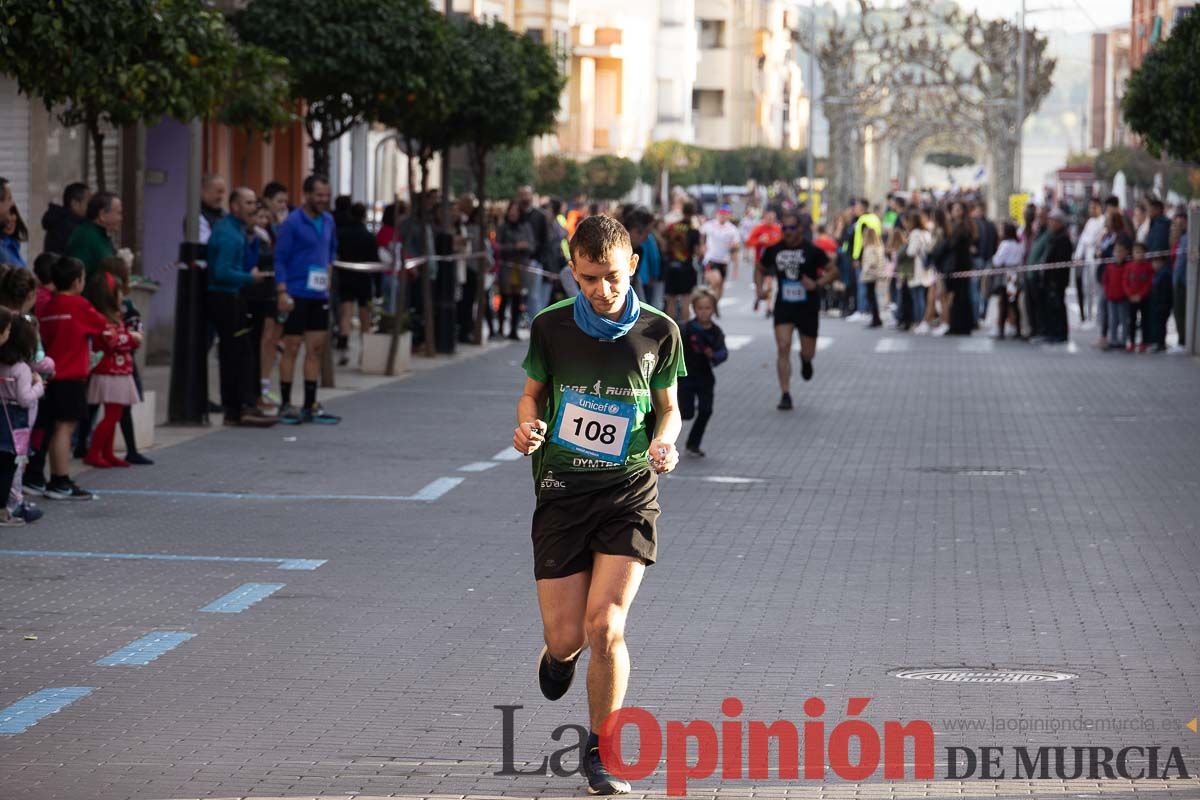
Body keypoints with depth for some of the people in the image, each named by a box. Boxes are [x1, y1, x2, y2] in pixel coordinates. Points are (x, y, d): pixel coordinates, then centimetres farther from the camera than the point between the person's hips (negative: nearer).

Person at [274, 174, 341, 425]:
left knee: (316, 349, 8)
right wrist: (282, 292, -17)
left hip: (319, 295, 6)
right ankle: (286, 404, 6)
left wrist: (327, 271, 14)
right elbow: (280, 258, -10)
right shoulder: (292, 223, -9)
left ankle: (310, 405, 13)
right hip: (297, 296, -6)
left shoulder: (328, 221, 10)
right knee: (292, 348, -1)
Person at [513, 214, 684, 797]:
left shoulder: (658, 331, -1)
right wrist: (527, 426, -9)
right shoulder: (550, 327, -1)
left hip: (629, 492, -1)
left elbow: (668, 408, 10)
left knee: (604, 627, -14)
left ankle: (600, 750, 6)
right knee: (566, 636, -1)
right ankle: (559, 653, 41)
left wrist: (664, 443, -11)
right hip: (561, 492, 1)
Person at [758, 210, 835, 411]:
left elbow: (833, 272, -3)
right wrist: (760, 287, -3)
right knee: (783, 348, -14)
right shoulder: (774, 250, 0)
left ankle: (805, 360, 49)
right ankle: (785, 395, -11)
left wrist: (817, 284, -19)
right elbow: (761, 271, 16)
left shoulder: (812, 251, -8)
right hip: (783, 306, 1)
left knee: (808, 352, 8)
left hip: (808, 306, -1)